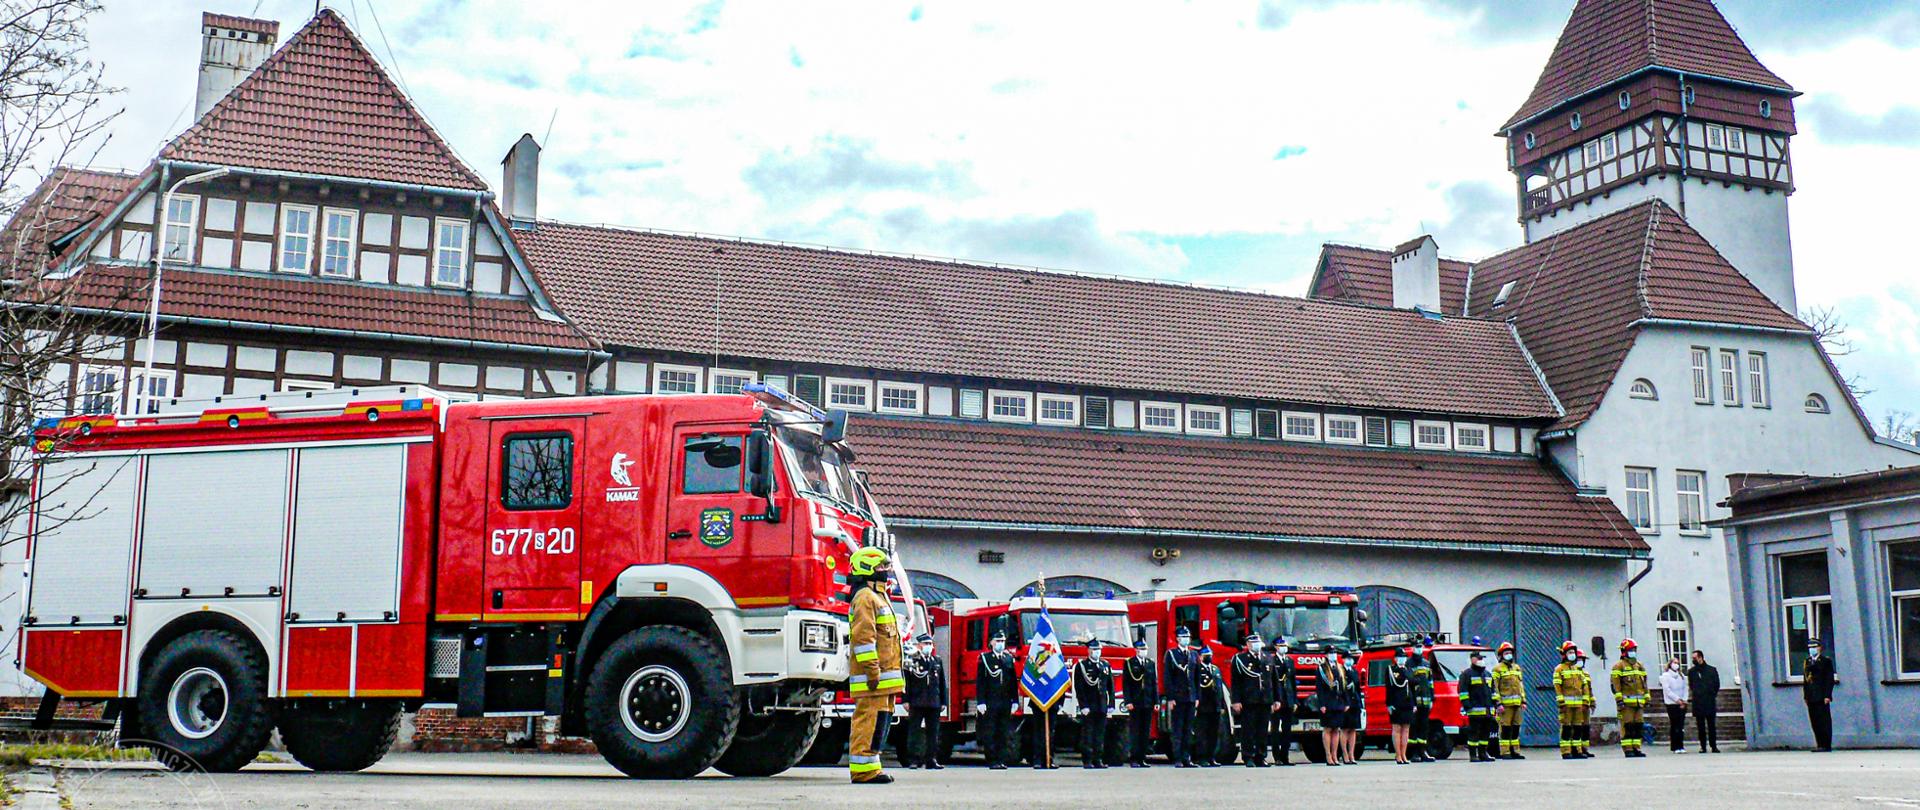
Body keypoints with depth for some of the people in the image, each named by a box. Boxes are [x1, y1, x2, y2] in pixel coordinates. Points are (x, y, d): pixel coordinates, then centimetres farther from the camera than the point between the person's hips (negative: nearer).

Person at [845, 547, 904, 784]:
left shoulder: (878, 597, 23)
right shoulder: (865, 598, -10)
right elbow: (863, 637, -19)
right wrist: (872, 671, -22)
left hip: (883, 678, 10)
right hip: (874, 678, -10)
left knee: (876, 723, 11)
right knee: (868, 720, -10)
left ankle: (870, 768, 14)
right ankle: (864, 770, -10)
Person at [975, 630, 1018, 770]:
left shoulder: (1009, 658, 11)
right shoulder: (985, 658, 0)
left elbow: (1014, 681, 13)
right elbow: (980, 682, -3)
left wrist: (1015, 701, 7)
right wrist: (980, 702, -10)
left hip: (1006, 703, 4)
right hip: (989, 703, -4)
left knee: (1005, 734, 5)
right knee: (989, 734, -1)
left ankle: (1001, 760, 11)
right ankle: (992, 762, 3)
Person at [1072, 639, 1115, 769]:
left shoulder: (1106, 665, 13)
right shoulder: (1081, 666, -2)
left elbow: (1110, 686, 14)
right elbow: (1079, 688, -6)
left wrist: (1111, 704, 7)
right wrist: (1083, 706, -13)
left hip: (1102, 706, 5)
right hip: (1088, 707, -5)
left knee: (1100, 733, 7)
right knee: (1087, 734, -2)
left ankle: (1098, 759, 12)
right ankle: (1087, 761, 0)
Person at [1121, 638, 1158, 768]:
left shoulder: (1151, 663, 11)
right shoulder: (1129, 663, 0)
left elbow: (1155, 683, 11)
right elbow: (1125, 683, -4)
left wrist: (1156, 701, 5)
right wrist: (1128, 701, -12)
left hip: (1148, 703, 4)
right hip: (1135, 703, -4)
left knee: (1145, 731, 5)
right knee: (1134, 732, -2)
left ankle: (1142, 758, 10)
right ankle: (1133, 759, 0)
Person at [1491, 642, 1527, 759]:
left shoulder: (1517, 668, 19)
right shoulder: (1497, 669, -1)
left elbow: (1521, 686, 21)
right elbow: (1494, 687, -6)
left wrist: (1523, 701, 12)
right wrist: (1498, 703, -13)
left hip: (1517, 703, 6)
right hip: (1505, 703, -6)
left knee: (1516, 728, 7)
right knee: (1505, 728, -7)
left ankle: (1515, 751, 13)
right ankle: (1504, 752, -6)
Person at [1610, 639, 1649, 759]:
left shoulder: (1639, 666, 19)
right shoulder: (1619, 666, -3)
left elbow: (1644, 684, 24)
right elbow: (1615, 684, -9)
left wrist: (1646, 699, 19)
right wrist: (1619, 699, -15)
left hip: (1639, 702, 7)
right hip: (1626, 702, -7)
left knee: (1638, 725, 6)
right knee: (1627, 726, -7)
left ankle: (1636, 748, 11)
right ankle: (1628, 749, -6)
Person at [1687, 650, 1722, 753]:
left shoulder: (1712, 670, 3)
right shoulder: (1691, 671, 7)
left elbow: (1717, 685, 10)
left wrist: (1712, 696, 6)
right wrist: (1696, 694, 9)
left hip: (1710, 702, -1)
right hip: (1698, 703, 1)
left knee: (1711, 725, 0)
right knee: (1700, 726, 1)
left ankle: (1714, 746, 5)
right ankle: (1703, 747, 5)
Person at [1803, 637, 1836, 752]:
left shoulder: (1826, 661, 0)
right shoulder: (1807, 662, 16)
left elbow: (1829, 679, -5)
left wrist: (1827, 695, -12)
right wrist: (1805, 696, 9)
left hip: (1822, 697, -5)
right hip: (1811, 698, 5)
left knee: (1824, 722, -3)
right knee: (1815, 722, 5)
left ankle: (1826, 745, 0)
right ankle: (1820, 745, 9)